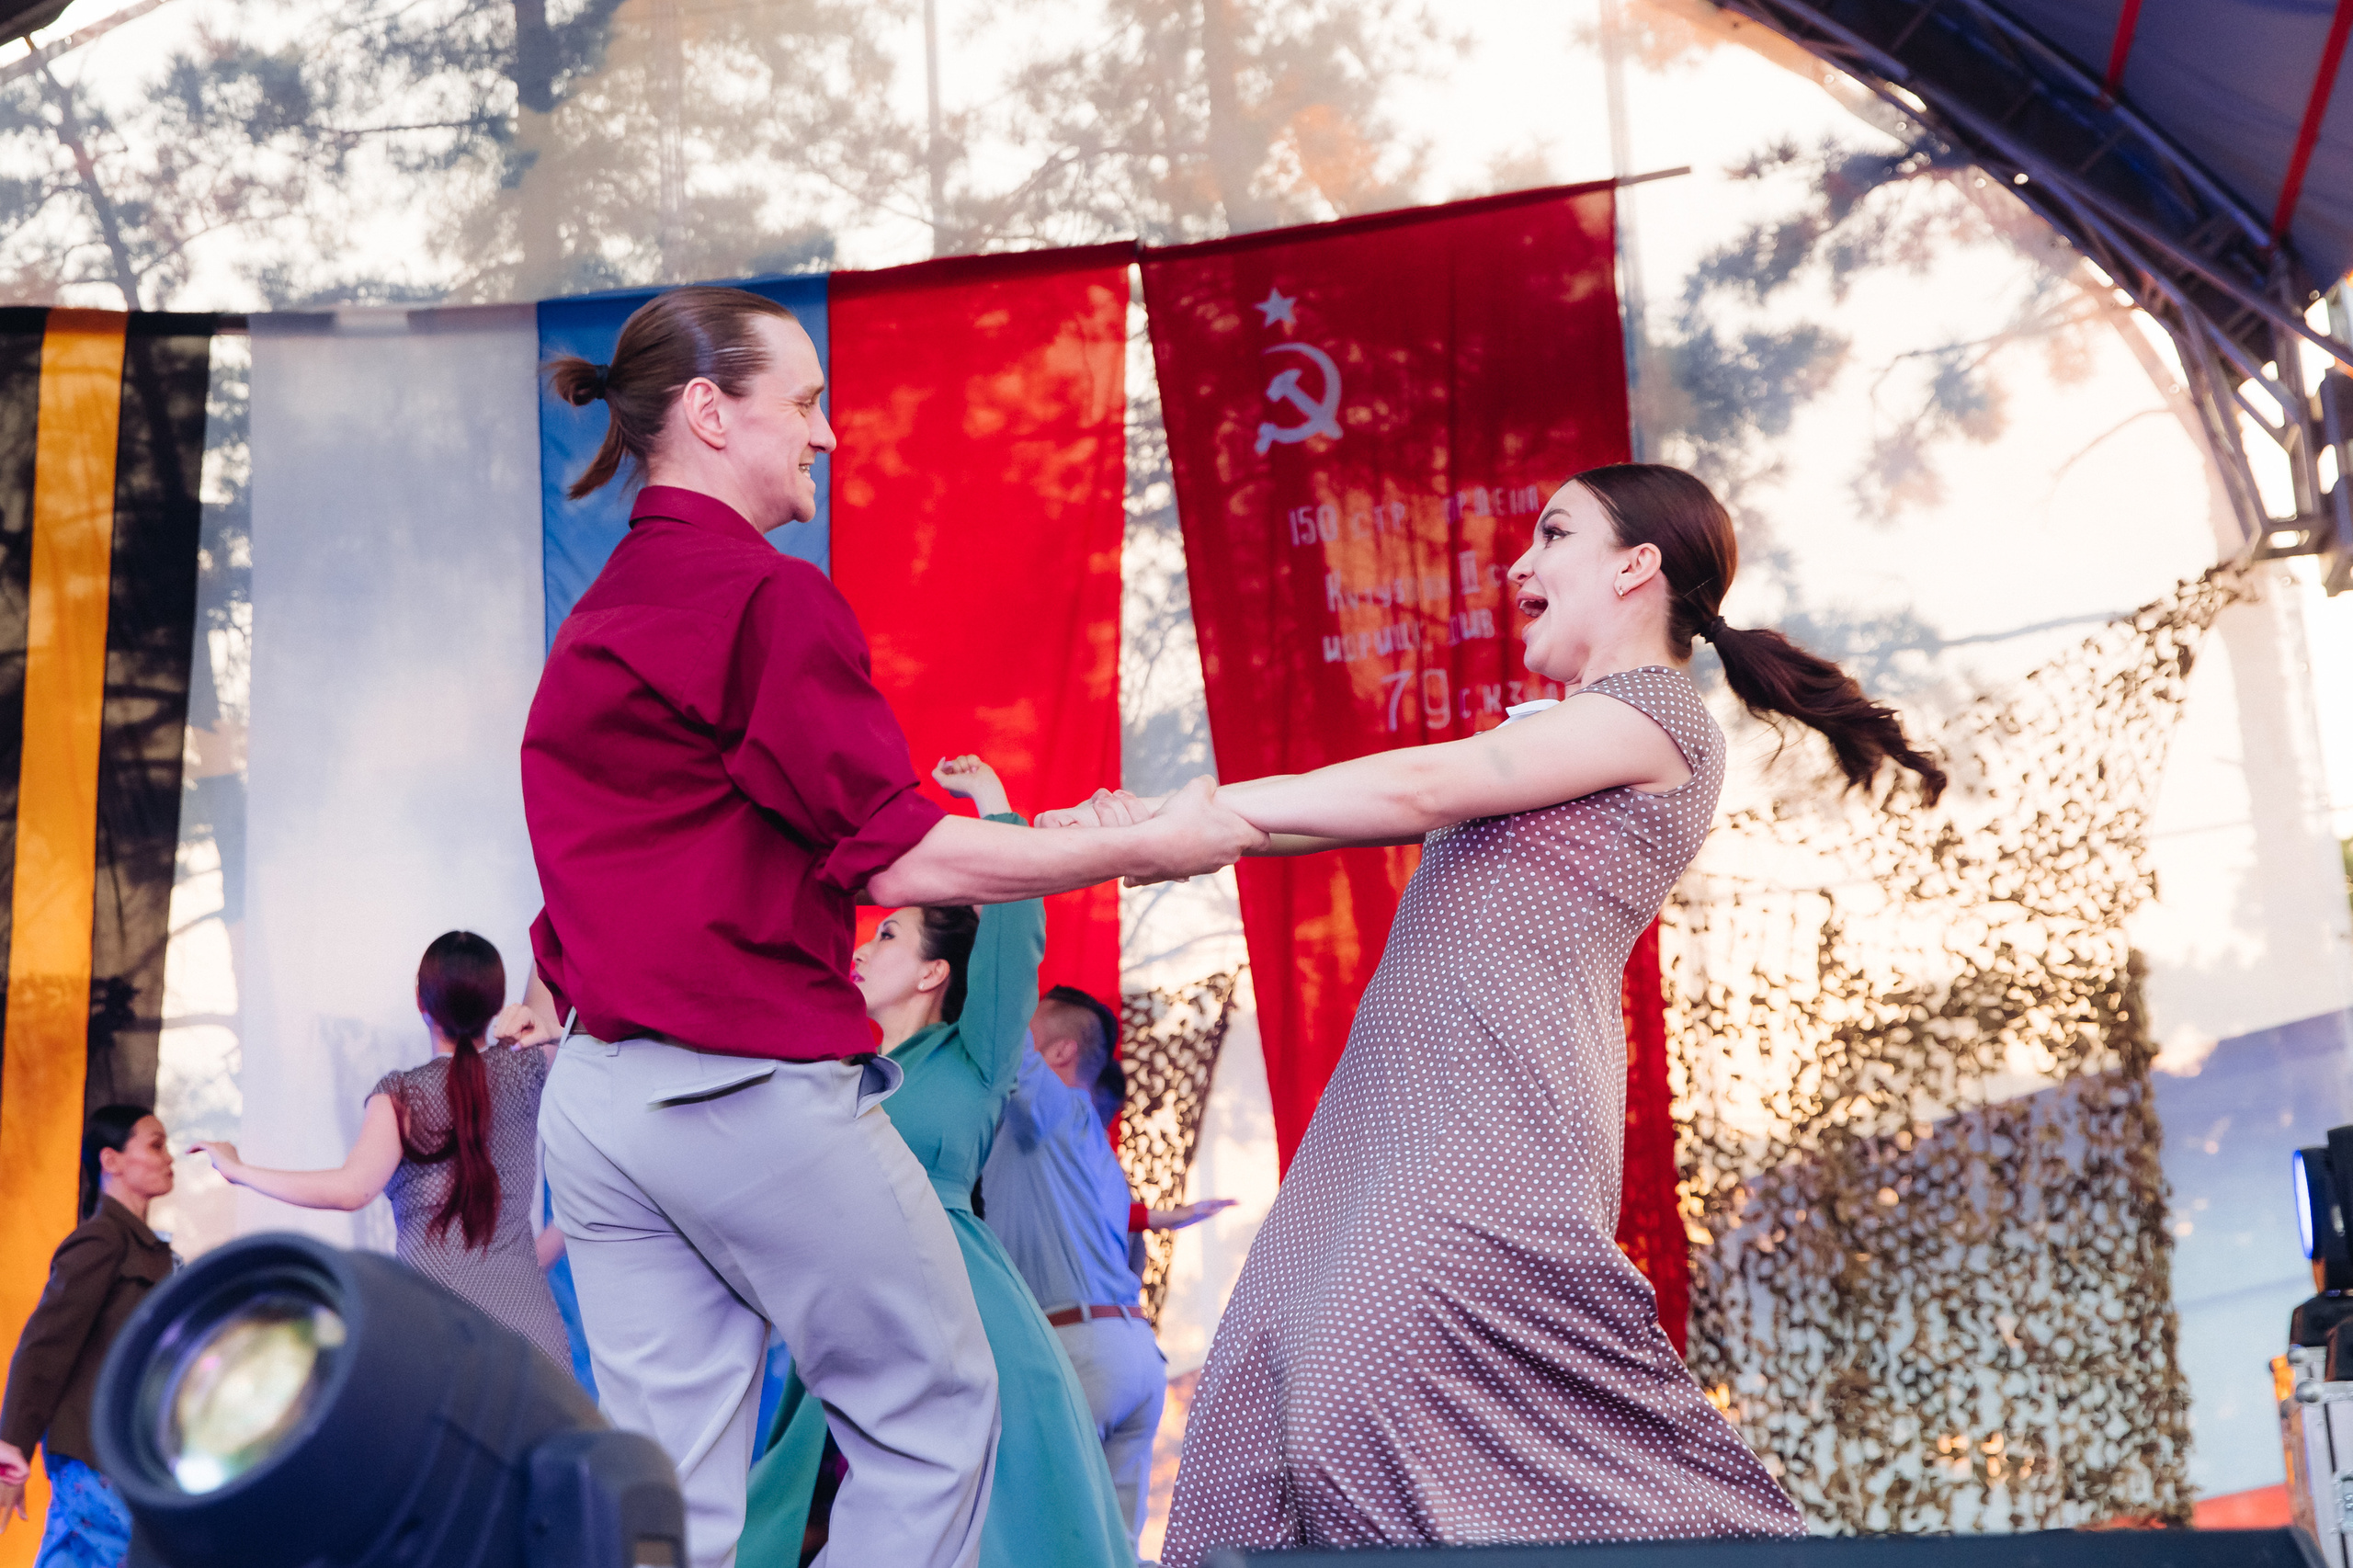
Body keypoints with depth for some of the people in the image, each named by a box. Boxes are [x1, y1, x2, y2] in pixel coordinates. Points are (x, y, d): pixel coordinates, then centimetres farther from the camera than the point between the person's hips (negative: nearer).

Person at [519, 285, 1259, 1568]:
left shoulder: (590, 623, 15)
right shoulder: (765, 595, -11)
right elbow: (895, 860, -12)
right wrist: (1145, 848, -5)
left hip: (596, 1093, 8)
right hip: (756, 1083, -8)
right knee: (935, 1413, 8)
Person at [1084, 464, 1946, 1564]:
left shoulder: (1654, 714, -2)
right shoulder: (1564, 736, 28)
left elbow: (1413, 791, -10)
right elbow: (1406, 814, 22)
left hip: (1495, 1111, -9)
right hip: (1409, 1103, 9)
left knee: (1379, 1378, -17)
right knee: (1279, 1375, -1)